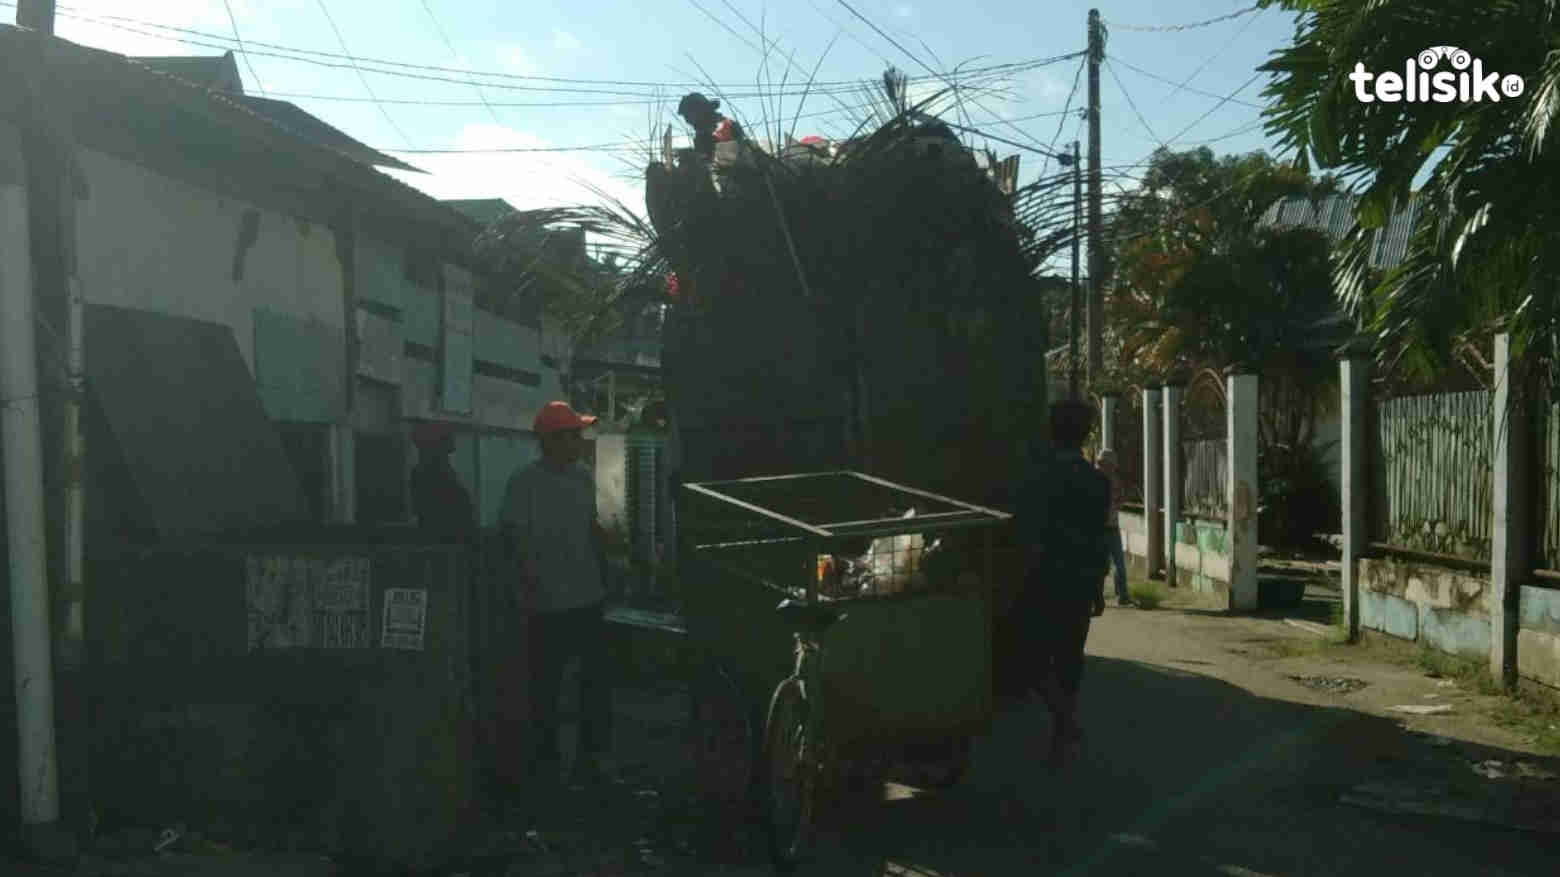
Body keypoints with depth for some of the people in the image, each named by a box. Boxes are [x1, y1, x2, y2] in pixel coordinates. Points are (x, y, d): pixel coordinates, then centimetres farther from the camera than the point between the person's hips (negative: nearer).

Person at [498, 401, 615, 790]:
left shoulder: (583, 478, 8)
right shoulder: (525, 481, -12)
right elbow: (513, 534, -13)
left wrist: (604, 574, 15)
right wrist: (528, 574, -22)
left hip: (589, 597, 6)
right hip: (548, 602, -6)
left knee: (596, 677, 12)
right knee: (546, 683, 6)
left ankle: (592, 753, 25)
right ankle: (545, 758, 20)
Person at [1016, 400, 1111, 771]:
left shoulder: (1040, 479, -13)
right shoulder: (1098, 482, 4)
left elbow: (1033, 542, -17)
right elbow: (1100, 541, 11)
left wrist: (1025, 585, -10)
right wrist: (1099, 590, 18)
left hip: (1046, 585, -5)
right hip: (1081, 586, 5)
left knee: (1036, 659, 8)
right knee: (1068, 660, 14)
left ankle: (1067, 723, -9)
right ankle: (1062, 739, 20)